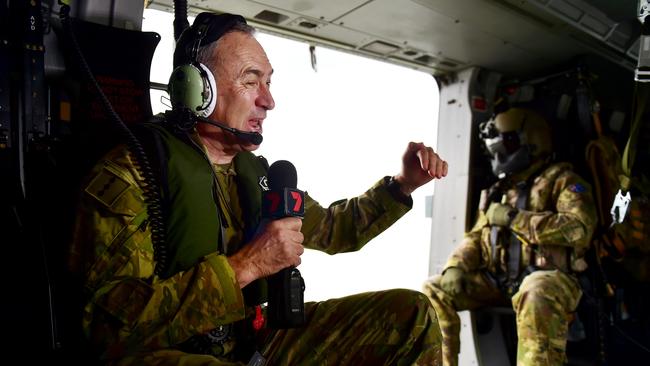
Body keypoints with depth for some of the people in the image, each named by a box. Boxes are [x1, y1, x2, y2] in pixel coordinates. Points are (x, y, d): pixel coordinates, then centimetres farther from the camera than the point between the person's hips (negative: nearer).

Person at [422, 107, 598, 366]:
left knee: (537, 295, -41)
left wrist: (512, 218, -15)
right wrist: (455, 267, -3)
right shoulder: (499, 190, 19)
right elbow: (475, 237, 18)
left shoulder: (560, 179, -1)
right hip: (497, 280, 6)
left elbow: (579, 228, -19)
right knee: (433, 291, -8)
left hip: (547, 278, -6)